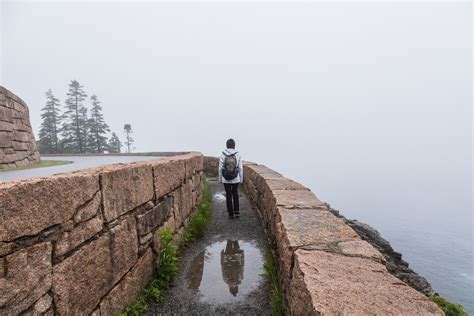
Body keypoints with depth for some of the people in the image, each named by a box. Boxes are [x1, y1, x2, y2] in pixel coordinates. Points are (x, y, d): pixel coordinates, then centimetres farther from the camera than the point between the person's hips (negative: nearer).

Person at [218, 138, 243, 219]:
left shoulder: (223, 155, -7)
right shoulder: (238, 154, -7)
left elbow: (220, 168, -5)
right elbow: (240, 168, -5)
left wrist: (220, 179, 6)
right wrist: (241, 179, 6)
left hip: (226, 179, 0)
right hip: (236, 178, 1)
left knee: (228, 195, 12)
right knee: (235, 193, 23)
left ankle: (231, 214, 18)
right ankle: (237, 211, 17)